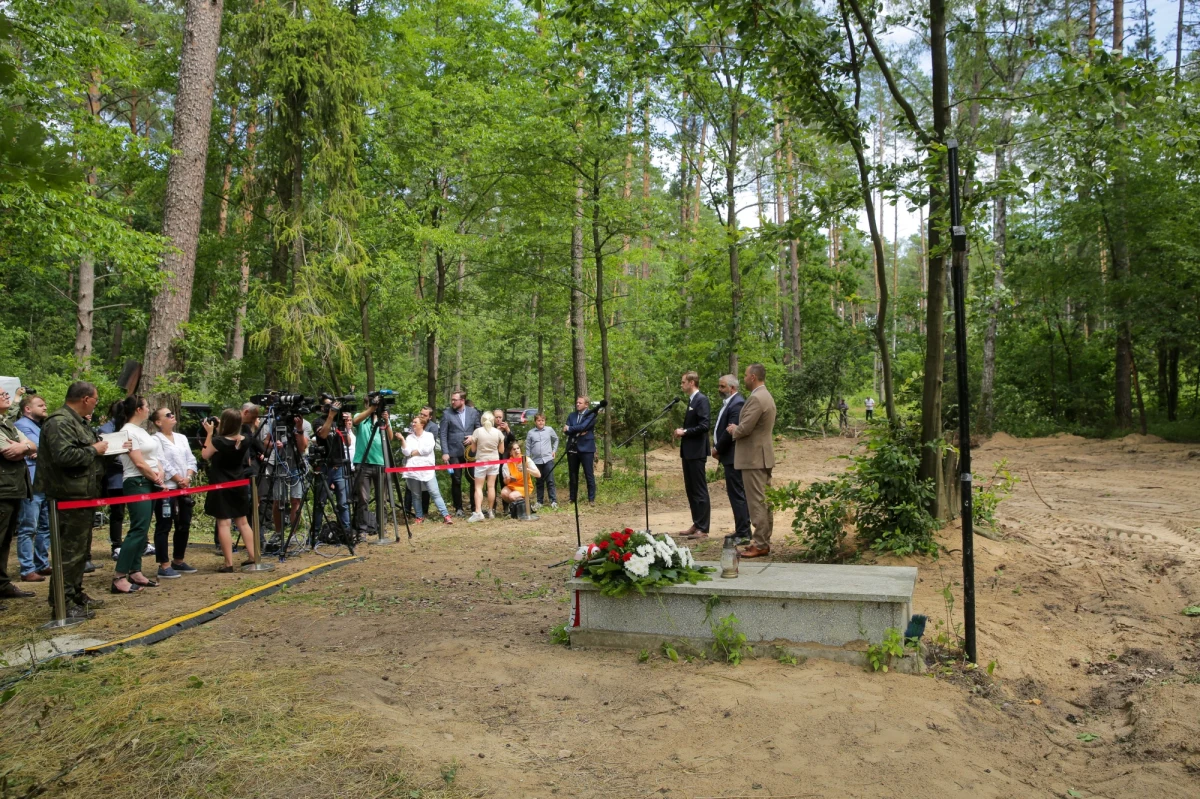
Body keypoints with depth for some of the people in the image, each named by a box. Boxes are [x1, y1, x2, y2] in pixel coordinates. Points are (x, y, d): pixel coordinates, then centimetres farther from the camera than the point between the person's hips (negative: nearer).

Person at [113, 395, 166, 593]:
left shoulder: (140, 430, 16)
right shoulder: (128, 431, -13)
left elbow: (154, 455, 16)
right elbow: (139, 462, -16)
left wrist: (160, 473, -3)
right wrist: (157, 479, -5)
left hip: (149, 483, 10)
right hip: (137, 483, -10)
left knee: (142, 530, 10)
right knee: (138, 529, -14)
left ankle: (135, 573, 14)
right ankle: (119, 578, -13)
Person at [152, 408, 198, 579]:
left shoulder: (182, 438, 14)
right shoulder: (156, 440, -8)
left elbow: (191, 460, 10)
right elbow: (163, 464, -16)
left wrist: (188, 478, -6)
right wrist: (179, 480, -11)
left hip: (184, 488, 8)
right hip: (166, 489, -8)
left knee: (184, 526, 13)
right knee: (164, 527, -4)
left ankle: (178, 561, 25)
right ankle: (164, 566, 0)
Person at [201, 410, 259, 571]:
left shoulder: (218, 441, -19)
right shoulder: (244, 441, -4)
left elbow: (205, 455, -1)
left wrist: (209, 433, 1)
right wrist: (218, 432, 10)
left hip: (220, 487, -5)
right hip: (238, 485, 5)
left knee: (223, 523, -3)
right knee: (242, 522, 15)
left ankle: (229, 564, -4)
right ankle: (252, 557, 17)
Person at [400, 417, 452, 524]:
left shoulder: (429, 435, 6)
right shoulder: (409, 437, 12)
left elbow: (427, 449, -10)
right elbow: (406, 452, 0)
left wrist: (413, 452, -1)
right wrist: (402, 441, -11)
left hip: (427, 470, -2)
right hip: (413, 471, 2)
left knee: (435, 494, -7)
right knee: (416, 495, 5)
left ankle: (446, 515, -9)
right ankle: (419, 517, 15)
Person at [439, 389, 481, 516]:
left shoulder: (473, 412, 5)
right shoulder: (447, 413, 0)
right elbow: (443, 434, -2)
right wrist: (445, 452, -9)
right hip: (454, 453, -1)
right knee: (456, 481, 3)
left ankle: (475, 508, 12)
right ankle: (458, 508, 13)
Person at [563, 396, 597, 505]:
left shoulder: (591, 415, -2)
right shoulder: (571, 415, 13)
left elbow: (583, 427, -18)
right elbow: (566, 430, 1)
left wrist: (570, 428, -6)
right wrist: (578, 431, -14)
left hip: (586, 448, -5)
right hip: (572, 448, 5)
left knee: (589, 475, -2)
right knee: (572, 475, 9)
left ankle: (591, 499, 4)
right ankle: (572, 498, 18)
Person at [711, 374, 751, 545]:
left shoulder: (737, 404, -16)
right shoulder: (728, 402, 16)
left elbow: (731, 431, -22)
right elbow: (720, 427, 19)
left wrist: (717, 449, -11)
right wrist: (717, 446, 5)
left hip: (733, 456, -10)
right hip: (730, 456, 10)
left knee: (737, 494, -8)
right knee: (737, 494, 15)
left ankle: (743, 534, -4)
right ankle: (742, 530, 22)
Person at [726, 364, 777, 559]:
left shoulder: (756, 399, -18)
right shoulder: (766, 396, 15)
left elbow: (745, 428, -21)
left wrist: (733, 430, -2)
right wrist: (737, 429, 13)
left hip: (753, 458, -11)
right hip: (763, 455, 11)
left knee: (757, 502, -6)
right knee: (764, 501, 13)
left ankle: (760, 545, -3)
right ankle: (764, 541, 19)